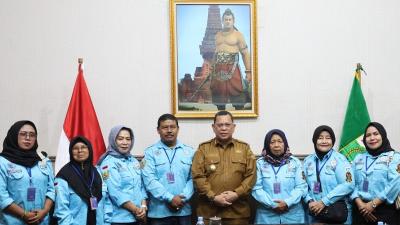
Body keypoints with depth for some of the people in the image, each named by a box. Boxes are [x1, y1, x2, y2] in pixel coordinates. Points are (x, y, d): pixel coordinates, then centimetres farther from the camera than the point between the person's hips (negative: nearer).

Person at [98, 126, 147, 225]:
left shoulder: (134, 161, 12)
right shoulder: (109, 163, -10)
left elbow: (141, 186, 12)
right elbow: (115, 192, -17)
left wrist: (143, 207, -3)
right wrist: (135, 210, -14)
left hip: (137, 217, 7)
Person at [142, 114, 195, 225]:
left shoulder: (189, 151, 8)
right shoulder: (150, 152, 0)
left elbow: (192, 179, 2)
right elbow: (149, 180, -10)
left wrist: (183, 198, -12)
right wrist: (170, 198, -15)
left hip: (184, 210, 2)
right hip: (159, 212, -2)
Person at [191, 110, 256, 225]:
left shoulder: (244, 148, 10)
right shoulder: (203, 148, 6)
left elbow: (251, 175, 3)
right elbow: (198, 176, -2)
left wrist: (237, 194, -10)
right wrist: (213, 197, -12)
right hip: (209, 211, -1)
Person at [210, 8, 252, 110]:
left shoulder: (238, 35, 0)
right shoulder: (218, 35, 16)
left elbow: (245, 53, -3)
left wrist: (248, 71, -10)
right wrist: (212, 69, 18)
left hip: (232, 68, -5)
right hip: (218, 69, 5)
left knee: (236, 93, -8)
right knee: (219, 94, 8)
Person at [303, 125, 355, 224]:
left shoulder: (339, 159, -5)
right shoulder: (307, 161, 8)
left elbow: (348, 185, -15)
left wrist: (324, 202, -17)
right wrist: (309, 201, -14)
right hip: (315, 213, 3)